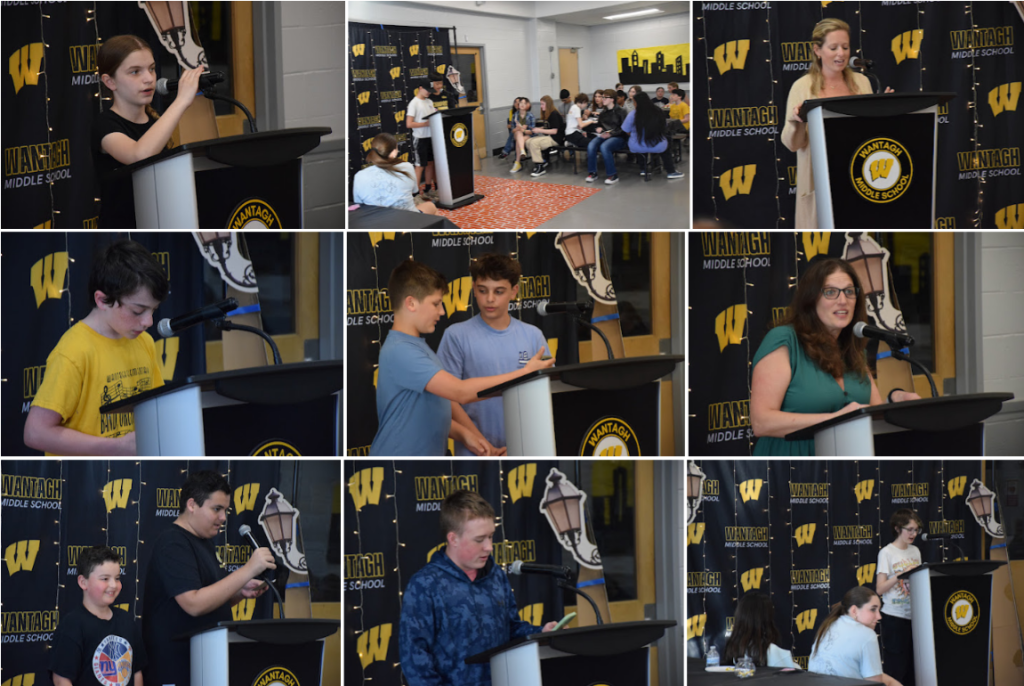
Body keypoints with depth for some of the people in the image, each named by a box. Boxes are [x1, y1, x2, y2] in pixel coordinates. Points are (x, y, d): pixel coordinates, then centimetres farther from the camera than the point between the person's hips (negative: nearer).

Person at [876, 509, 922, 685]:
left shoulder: (915, 551, 12)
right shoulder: (887, 553, -5)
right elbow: (880, 588, -11)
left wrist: (924, 576, -1)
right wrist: (901, 575, -21)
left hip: (914, 616, 6)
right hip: (895, 618, -6)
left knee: (913, 669, 5)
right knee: (896, 668, -6)